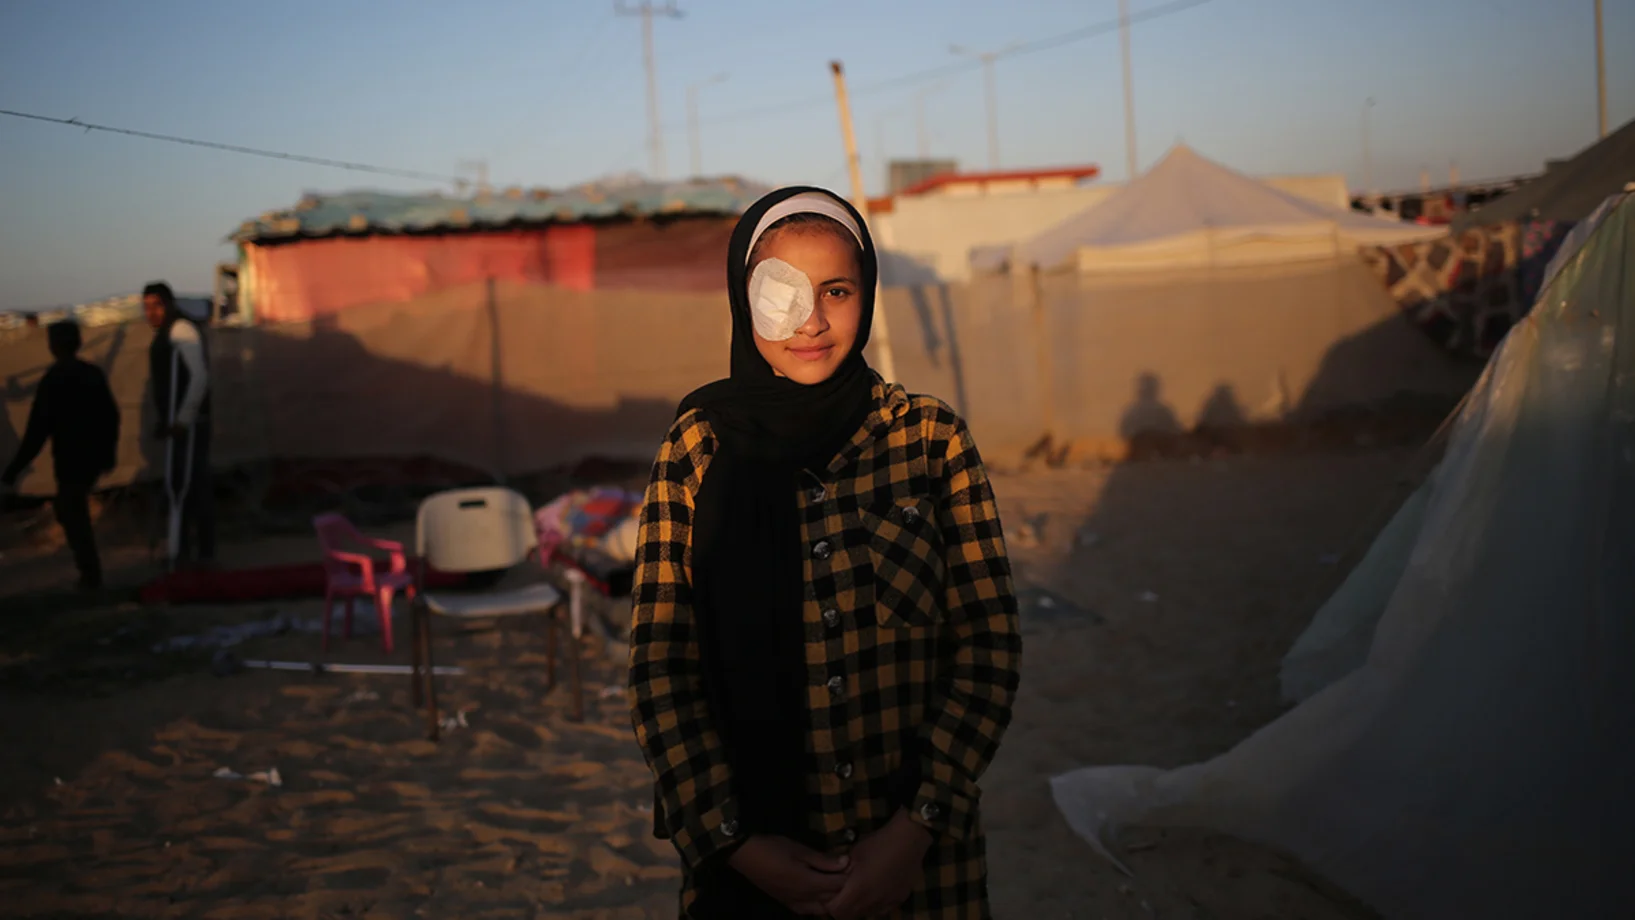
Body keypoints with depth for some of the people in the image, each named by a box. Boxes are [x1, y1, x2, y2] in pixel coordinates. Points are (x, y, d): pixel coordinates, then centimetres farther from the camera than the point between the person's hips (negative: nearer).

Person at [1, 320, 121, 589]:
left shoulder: (53, 379, -14)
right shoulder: (94, 373, 6)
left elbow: (38, 430, -17)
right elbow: (112, 415, 14)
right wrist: (108, 454, 27)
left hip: (71, 461, -7)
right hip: (94, 458, 7)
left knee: (74, 517, 5)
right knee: (69, 509, 23)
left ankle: (91, 577, 8)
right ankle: (90, 572, 22)